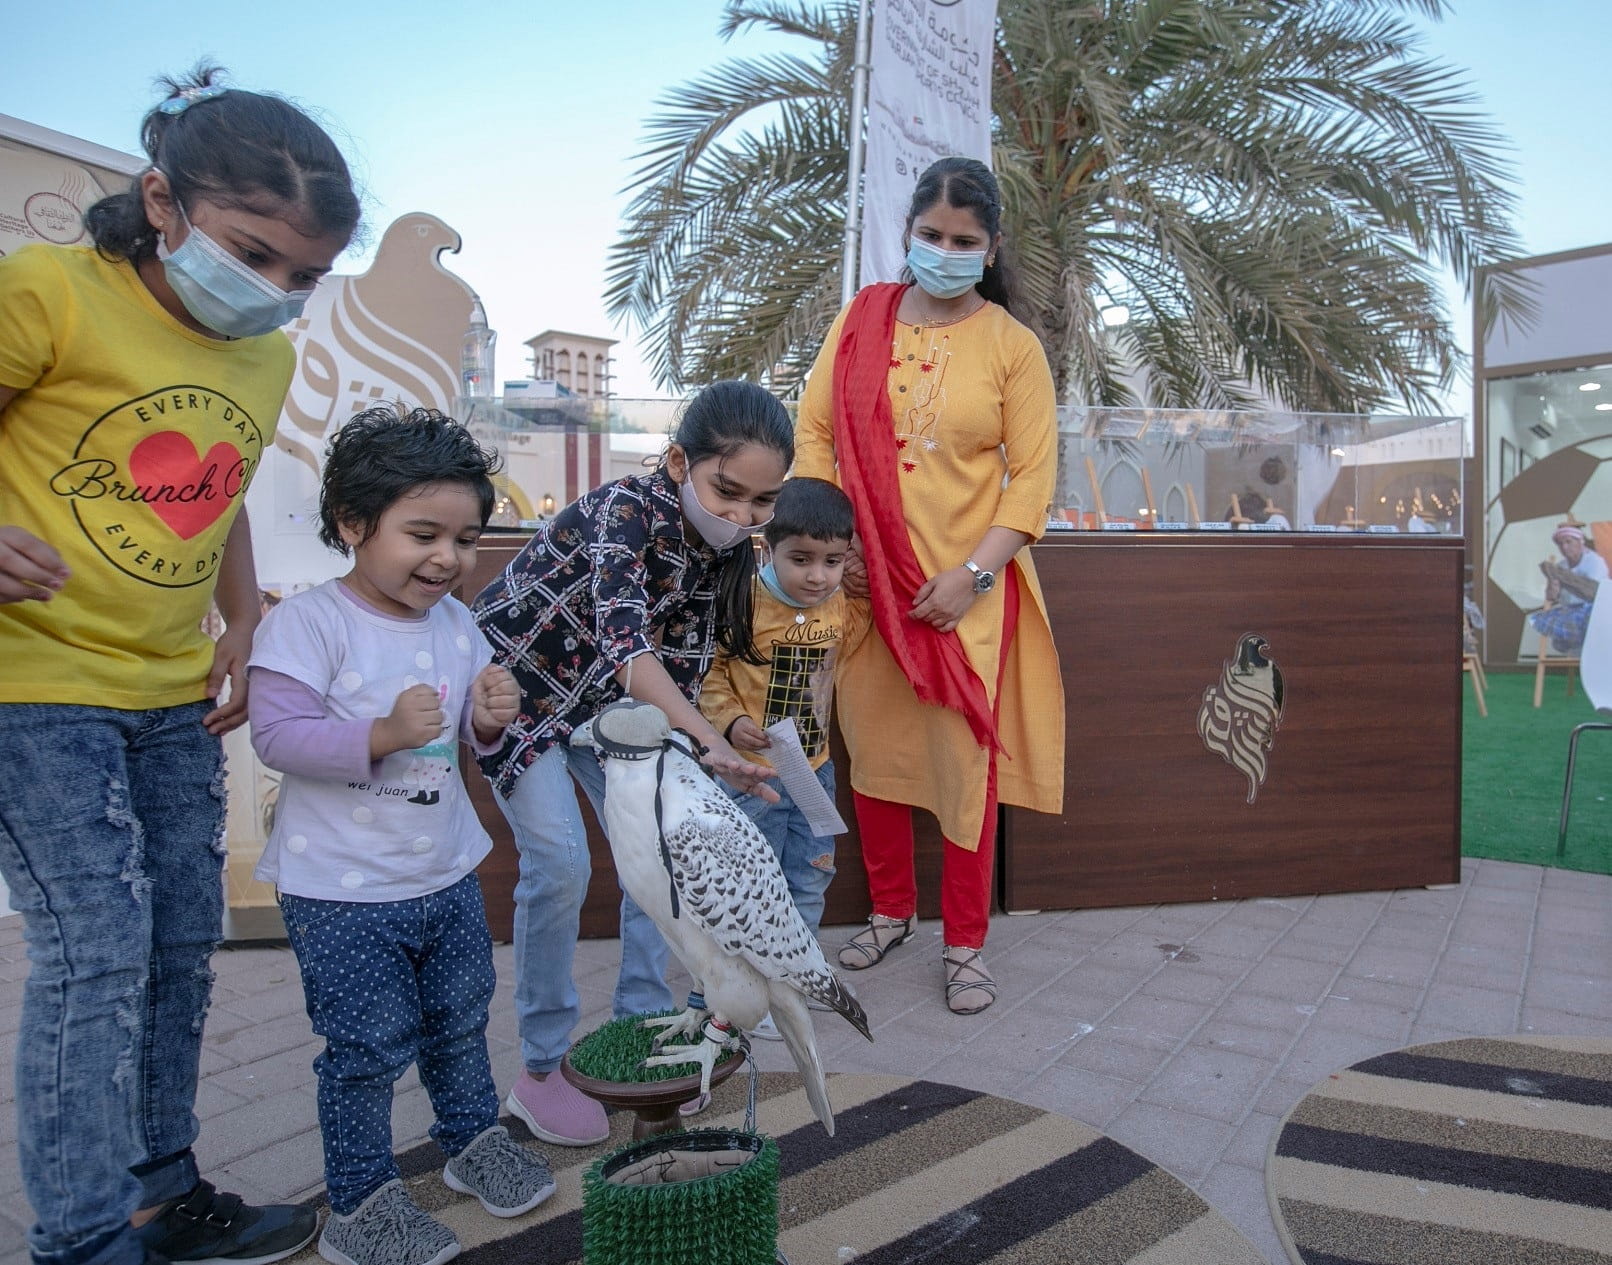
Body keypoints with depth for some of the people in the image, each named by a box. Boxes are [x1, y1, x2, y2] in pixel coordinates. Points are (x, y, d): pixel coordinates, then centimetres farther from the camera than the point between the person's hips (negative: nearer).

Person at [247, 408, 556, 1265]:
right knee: (368, 1048, 5)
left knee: (461, 1021, 20)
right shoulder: (307, 623, -17)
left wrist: (489, 719, -11)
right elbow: (276, 734, -23)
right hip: (342, 890, -6)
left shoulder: (454, 622, 3)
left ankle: (473, 1138, 43)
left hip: (447, 873, 6)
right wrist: (383, 734, -34)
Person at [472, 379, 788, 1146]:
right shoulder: (626, 510, -33)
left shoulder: (727, 551, -12)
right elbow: (625, 642, -48)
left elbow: (683, 664, -6)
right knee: (559, 861, -15)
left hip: (602, 698, 7)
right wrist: (713, 745, -59)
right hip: (516, 681, -6)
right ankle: (541, 1071, 3)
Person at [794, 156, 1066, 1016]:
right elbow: (814, 431, 4)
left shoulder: (1012, 346, 0)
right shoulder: (862, 319, 6)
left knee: (966, 759, 1)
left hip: (965, 586, -2)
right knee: (873, 748, 11)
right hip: (865, 579, 2)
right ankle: (890, 911, 32)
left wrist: (973, 574, -13)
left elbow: (1033, 476, -4)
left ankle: (965, 944, 19)